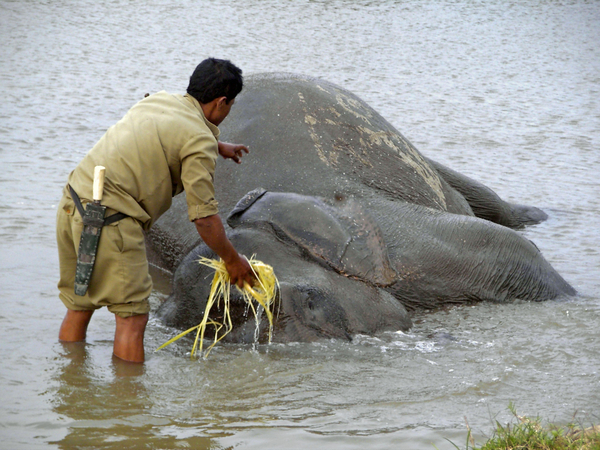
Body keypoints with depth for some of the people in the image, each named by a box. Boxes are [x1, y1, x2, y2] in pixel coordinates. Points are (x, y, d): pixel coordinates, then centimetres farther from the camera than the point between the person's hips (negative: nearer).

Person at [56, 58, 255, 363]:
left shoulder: (157, 100, 17)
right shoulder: (200, 142, -8)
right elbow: (204, 218, -10)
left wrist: (218, 147, 56)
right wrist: (232, 260, 5)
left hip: (71, 203, 9)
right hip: (108, 220, -9)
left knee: (78, 307, 18)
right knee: (132, 316, -1)